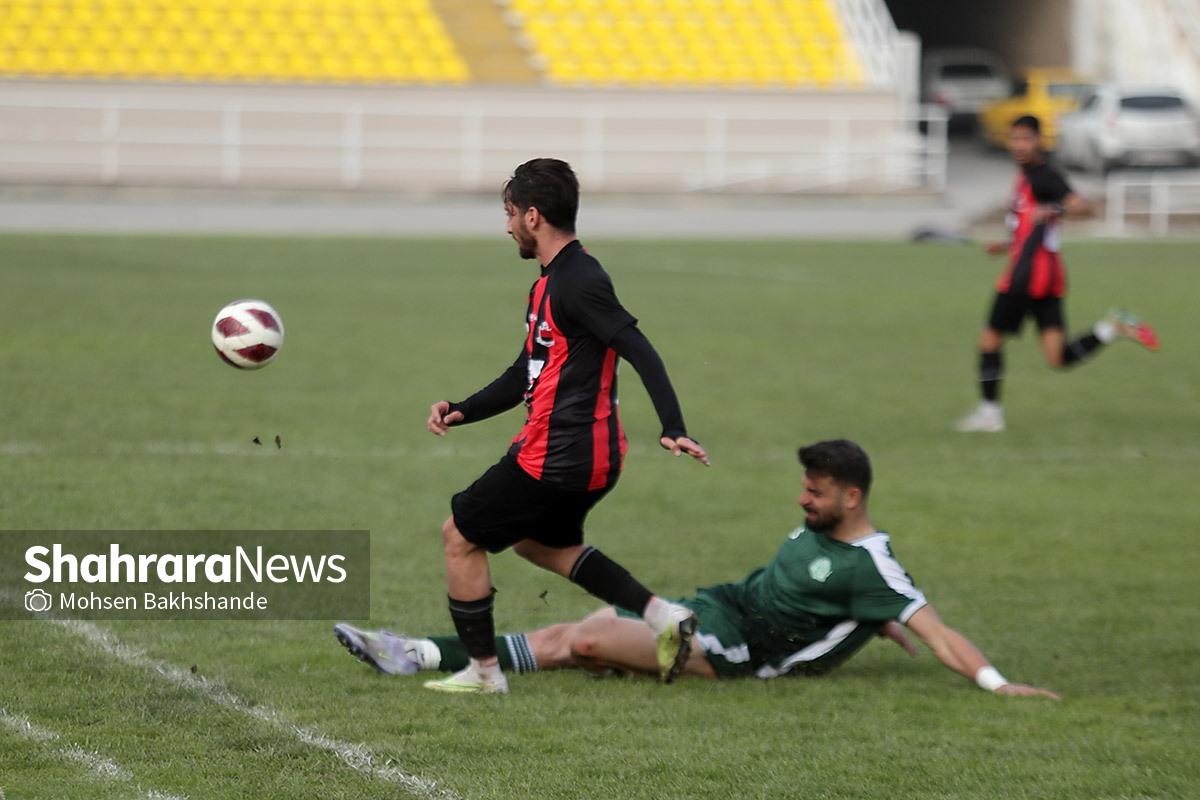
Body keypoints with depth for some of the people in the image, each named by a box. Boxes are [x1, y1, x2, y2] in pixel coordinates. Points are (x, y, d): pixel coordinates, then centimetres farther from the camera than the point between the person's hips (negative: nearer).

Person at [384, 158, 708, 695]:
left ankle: (484, 671, 11)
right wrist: (462, 411, 10)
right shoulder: (550, 284, 15)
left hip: (556, 458, -11)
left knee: (460, 535, 3)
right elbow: (525, 377, 21)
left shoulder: (577, 283, -17)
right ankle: (662, 615, 17)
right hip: (590, 455, 11)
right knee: (540, 542, 31)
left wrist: (673, 429, -32)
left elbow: (641, 352, -24)